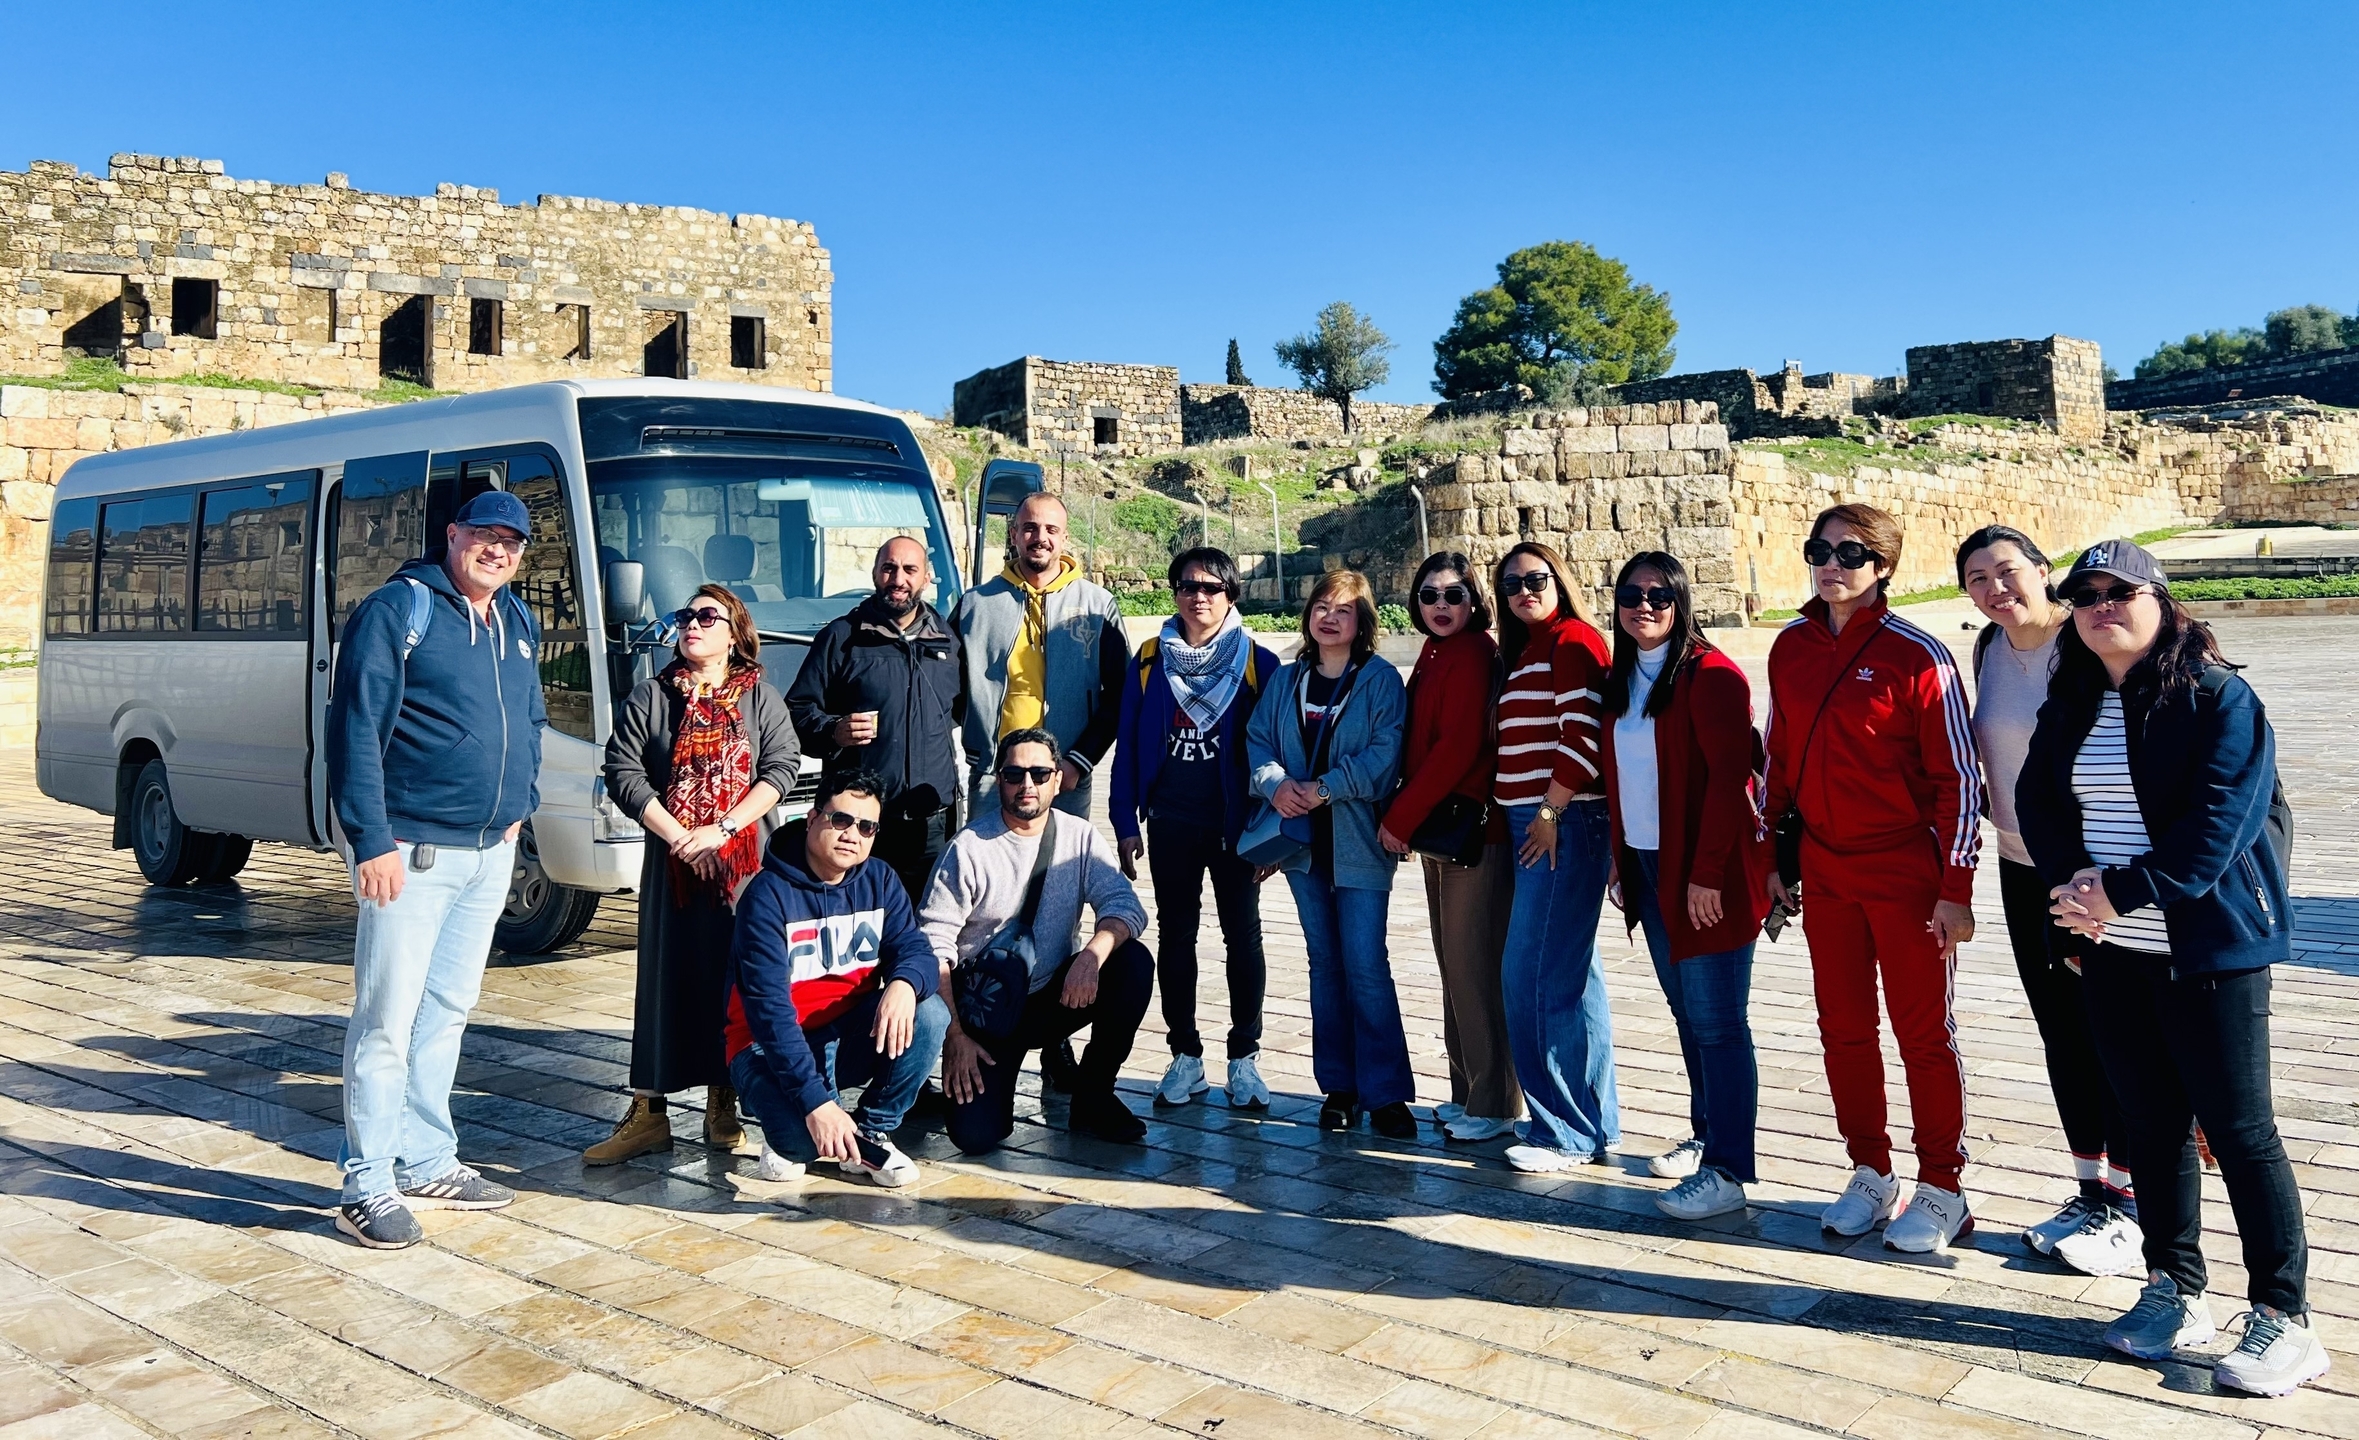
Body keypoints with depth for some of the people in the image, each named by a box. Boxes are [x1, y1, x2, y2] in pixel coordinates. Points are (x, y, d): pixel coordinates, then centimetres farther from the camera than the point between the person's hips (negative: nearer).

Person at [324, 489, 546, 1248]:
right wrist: (372, 841, -19)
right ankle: (367, 1187, 6)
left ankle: (428, 1164, 25)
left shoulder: (517, 622, 14)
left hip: (491, 852, 7)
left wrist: (518, 806, 13)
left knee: (448, 1010, 15)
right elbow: (354, 729, -14)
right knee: (388, 1017, -4)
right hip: (411, 850, -7)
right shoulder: (397, 609, -9)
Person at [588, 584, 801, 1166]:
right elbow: (622, 772, 0)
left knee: (735, 981, 3)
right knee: (664, 981, 2)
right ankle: (647, 1114, 9)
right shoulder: (650, 696, 7)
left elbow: (782, 767, -3)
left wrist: (722, 830, -13)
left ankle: (723, 1109, 15)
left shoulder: (761, 698, 7)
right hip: (671, 860, 0)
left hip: (745, 861, 0)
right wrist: (679, 837, -10)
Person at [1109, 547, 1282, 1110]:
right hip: (1171, 823, 2)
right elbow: (1127, 745, 6)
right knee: (1175, 936, 8)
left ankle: (1244, 1058, 13)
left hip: (1234, 824, -2)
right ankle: (1186, 1056, 19)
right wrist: (1125, 823, 1)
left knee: (1242, 936, 2)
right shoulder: (1149, 660, 5)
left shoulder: (1258, 664, -2)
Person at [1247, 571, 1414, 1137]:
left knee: (1365, 967, -8)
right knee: (1324, 963, 11)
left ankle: (1385, 1092, 1)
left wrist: (1323, 788, -19)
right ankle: (1339, 1086, 20)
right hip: (1303, 841, 5)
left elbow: (1385, 755, -14)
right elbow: (1257, 741, 8)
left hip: (1358, 841, -5)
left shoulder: (1381, 681, -4)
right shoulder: (1285, 681, 11)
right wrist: (1276, 783, -12)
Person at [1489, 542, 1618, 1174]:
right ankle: (1594, 1125, 22)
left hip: (1564, 825, -10)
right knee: (1570, 973, 13)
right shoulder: (1525, 650, 20)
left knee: (1536, 975, -8)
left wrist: (1550, 813, -16)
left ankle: (1565, 1132, 3)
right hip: (1531, 826, 10)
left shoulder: (1573, 640, -8)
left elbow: (1582, 736, -18)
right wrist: (1528, 815, 14)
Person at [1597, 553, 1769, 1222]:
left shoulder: (1710, 675, -12)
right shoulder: (1620, 682, 12)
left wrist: (1706, 873, -20)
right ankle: (1705, 1135, 28)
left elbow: (1728, 778, -17)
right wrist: (1619, 858, 11)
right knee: (1687, 1013, 16)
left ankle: (1726, 1172, 1)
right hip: (1647, 867, 8)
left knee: (1716, 1021, -4)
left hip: (1704, 874, -8)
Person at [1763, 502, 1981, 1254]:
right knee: (1842, 1029, 13)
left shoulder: (1917, 655, -13)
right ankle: (1870, 1175, 29)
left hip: (1906, 874, -5)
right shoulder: (1791, 648, 4)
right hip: (1823, 871, 5)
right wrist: (1773, 856, 12)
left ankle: (1941, 1192, 20)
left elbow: (1957, 778, -11)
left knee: (1923, 1034, 6)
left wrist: (1955, 890, -12)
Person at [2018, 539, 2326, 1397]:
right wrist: (2070, 882, -9)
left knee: (2238, 1130, 1)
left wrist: (2122, 892, -20)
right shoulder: (2071, 705, 9)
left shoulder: (2217, 697, -10)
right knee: (2152, 1122, 14)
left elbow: (2219, 820, -18)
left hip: (2209, 946, -6)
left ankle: (2283, 1320, 14)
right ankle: (2174, 1293, 27)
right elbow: (2036, 797, 8)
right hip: (2111, 951, 6)